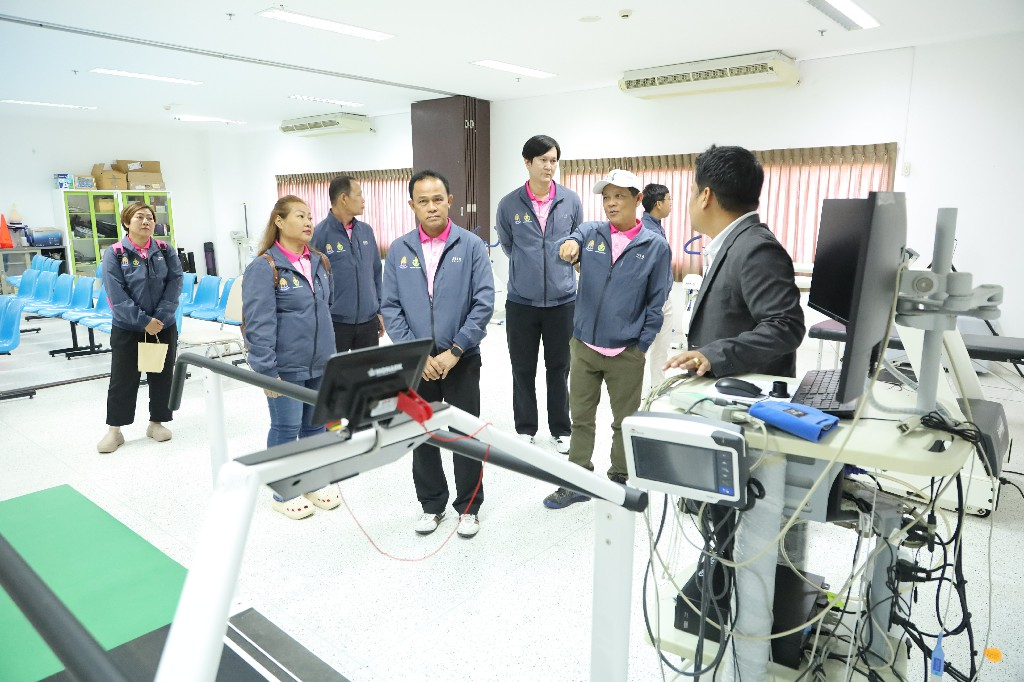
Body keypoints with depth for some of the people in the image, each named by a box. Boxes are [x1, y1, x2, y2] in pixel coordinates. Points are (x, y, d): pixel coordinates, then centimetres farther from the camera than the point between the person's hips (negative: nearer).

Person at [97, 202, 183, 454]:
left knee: (162, 376, 10)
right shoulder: (114, 253, -8)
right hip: (126, 328, -2)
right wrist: (144, 321, -18)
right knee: (123, 379, 5)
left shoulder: (166, 251, 0)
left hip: (164, 327, 2)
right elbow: (116, 294, -13)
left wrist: (159, 318, -15)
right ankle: (114, 429, 17)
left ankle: (156, 422, 24)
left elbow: (175, 284, -6)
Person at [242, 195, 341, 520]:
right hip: (286, 367, -6)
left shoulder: (319, 262, 9)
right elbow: (258, 324, -16)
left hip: (320, 363, 7)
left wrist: (331, 354, 15)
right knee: (286, 429, 6)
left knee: (315, 424, 16)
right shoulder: (264, 267, -13)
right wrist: (266, 370, -19)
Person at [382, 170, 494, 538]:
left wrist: (454, 351, -14)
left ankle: (468, 507, 25)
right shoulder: (399, 250, 2)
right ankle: (432, 504, 30)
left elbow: (484, 303, -10)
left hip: (462, 359, -2)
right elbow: (390, 307, 0)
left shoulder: (471, 246, -5)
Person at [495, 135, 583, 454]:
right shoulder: (509, 204, -5)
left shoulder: (571, 200, -3)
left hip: (562, 299, 0)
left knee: (559, 368, 11)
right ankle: (525, 428, 27)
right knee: (523, 369, 10)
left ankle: (561, 430, 26)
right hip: (521, 300, 0)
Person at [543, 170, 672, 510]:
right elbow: (573, 242, -18)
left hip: (627, 351, -2)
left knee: (625, 422, 12)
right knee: (581, 417, 12)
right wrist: (569, 246, -42)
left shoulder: (655, 246, -2)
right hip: (583, 345, 2)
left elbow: (657, 301, -1)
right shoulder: (591, 232, 4)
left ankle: (620, 480, 31)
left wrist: (643, 345, -6)